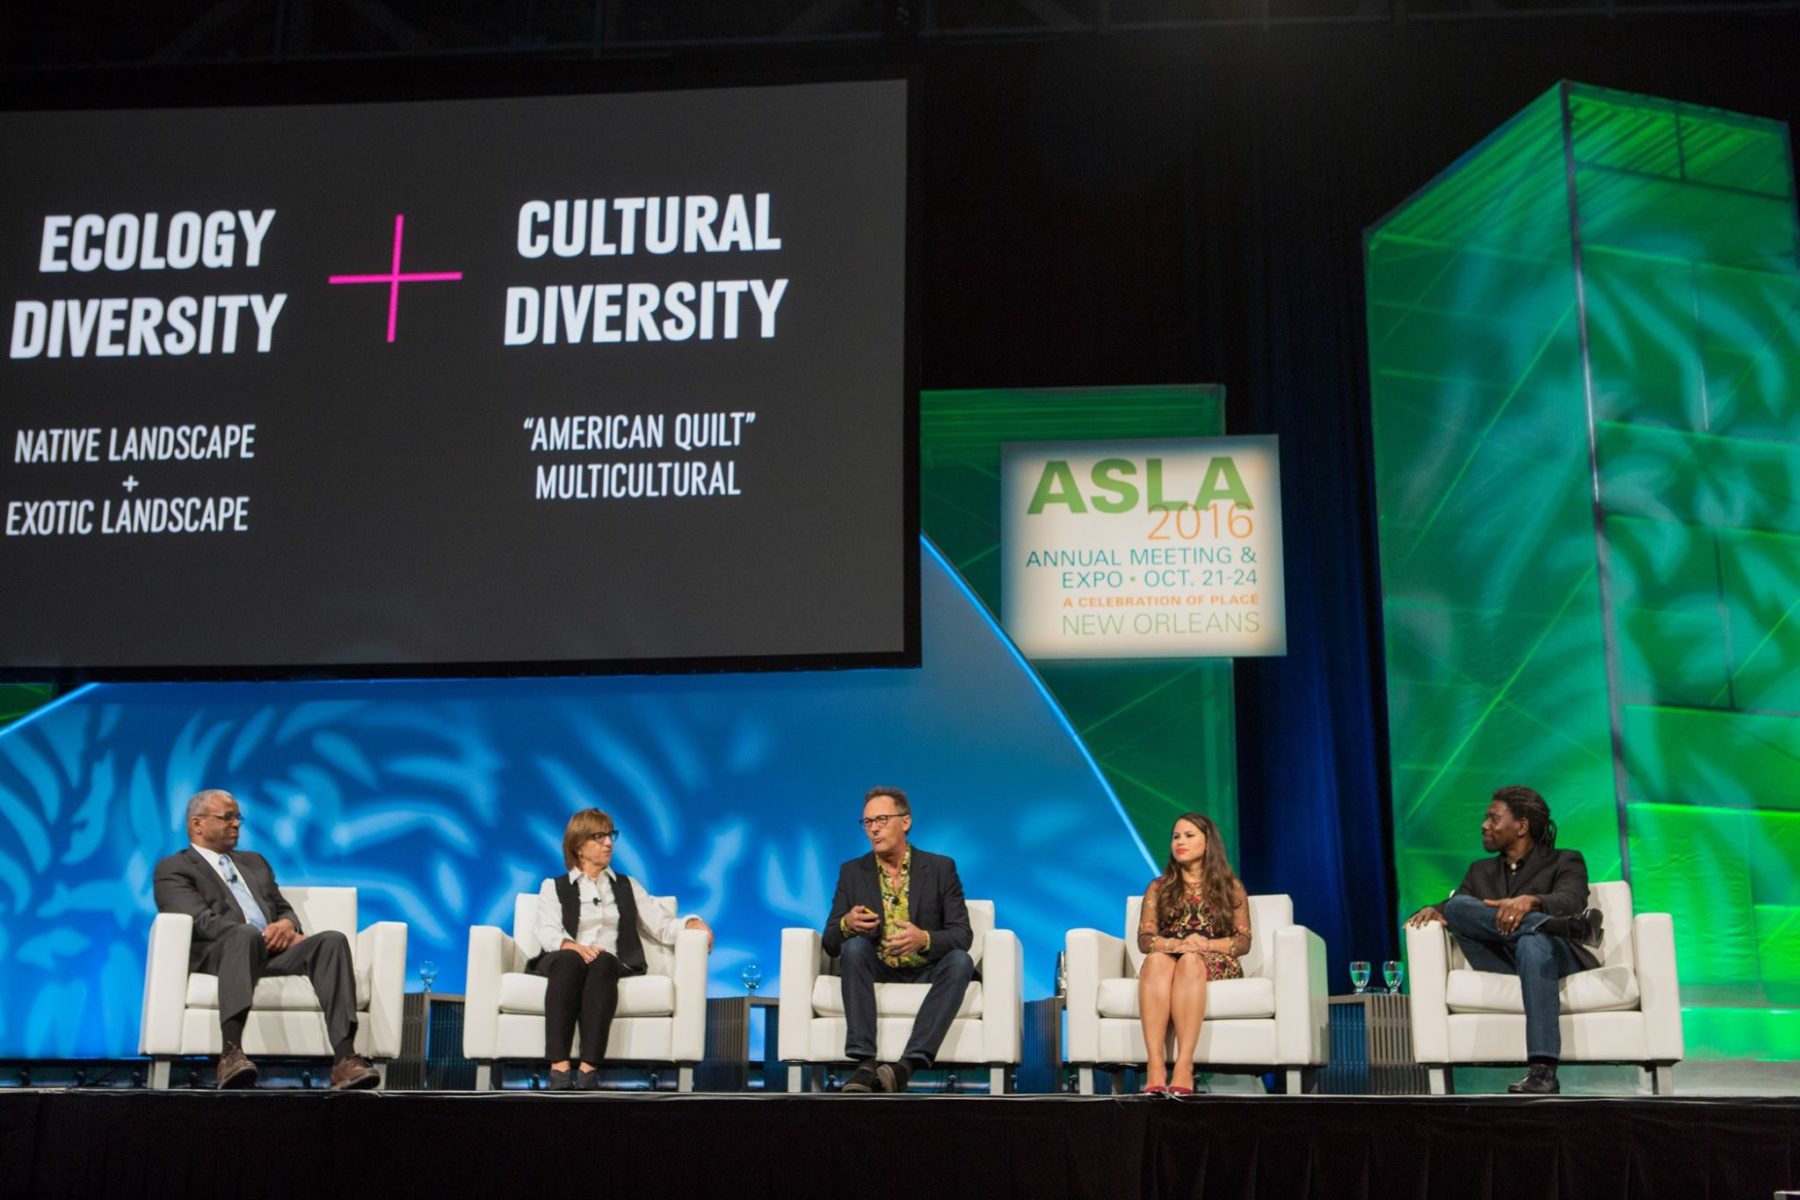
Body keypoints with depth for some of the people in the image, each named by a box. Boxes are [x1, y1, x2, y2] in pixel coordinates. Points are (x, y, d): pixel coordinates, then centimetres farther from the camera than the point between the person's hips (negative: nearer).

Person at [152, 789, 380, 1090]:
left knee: (332, 940, -26)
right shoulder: (173, 869, 11)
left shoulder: (255, 862, 32)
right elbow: (202, 922, -5)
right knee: (245, 934, -41)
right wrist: (264, 936, -16)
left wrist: (286, 925, -3)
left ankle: (344, 1058, -41)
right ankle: (231, 1054, -54)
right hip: (216, 954, -5)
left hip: (273, 952, 6)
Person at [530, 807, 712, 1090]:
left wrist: (692, 924, -7)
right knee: (570, 961, -37)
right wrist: (576, 947, -21)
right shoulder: (554, 887, 20)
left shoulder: (627, 886, 28)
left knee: (602, 962, -36)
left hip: (612, 964, 1)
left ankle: (589, 1067, -48)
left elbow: (663, 924, 15)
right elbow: (547, 932, 1)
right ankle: (559, 1066, -48)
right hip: (563, 961, -1)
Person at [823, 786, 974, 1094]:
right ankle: (865, 1063, -40)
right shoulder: (852, 872, 7)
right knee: (854, 944, -30)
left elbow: (962, 935, -4)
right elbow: (830, 943, 4)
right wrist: (847, 925, -22)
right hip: (875, 973, 1)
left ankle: (908, 1064, -43)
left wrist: (924, 939, -27)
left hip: (925, 974, -1)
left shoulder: (941, 869, 3)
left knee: (960, 961, -31)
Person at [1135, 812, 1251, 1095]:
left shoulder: (1231, 888, 15)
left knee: (1190, 962, -39)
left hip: (1216, 965, -1)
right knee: (1156, 960, -38)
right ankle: (1155, 1067, -51)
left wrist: (1206, 944, -12)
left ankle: (1184, 1066, -53)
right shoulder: (1158, 888, 19)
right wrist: (1173, 944, -14)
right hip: (1168, 959, 1)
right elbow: (1144, 939, 8)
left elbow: (1243, 942, 7)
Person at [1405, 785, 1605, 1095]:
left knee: (1531, 942, -41)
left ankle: (1542, 1070, -53)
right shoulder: (1481, 871, 30)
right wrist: (1433, 910, -11)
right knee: (1457, 906, -22)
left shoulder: (1565, 862, 14)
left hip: (1556, 954, -4)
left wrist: (1530, 901, -32)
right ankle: (1565, 926, -37)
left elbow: (1570, 901, -9)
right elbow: (1451, 909, 15)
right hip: (1500, 963, 4)